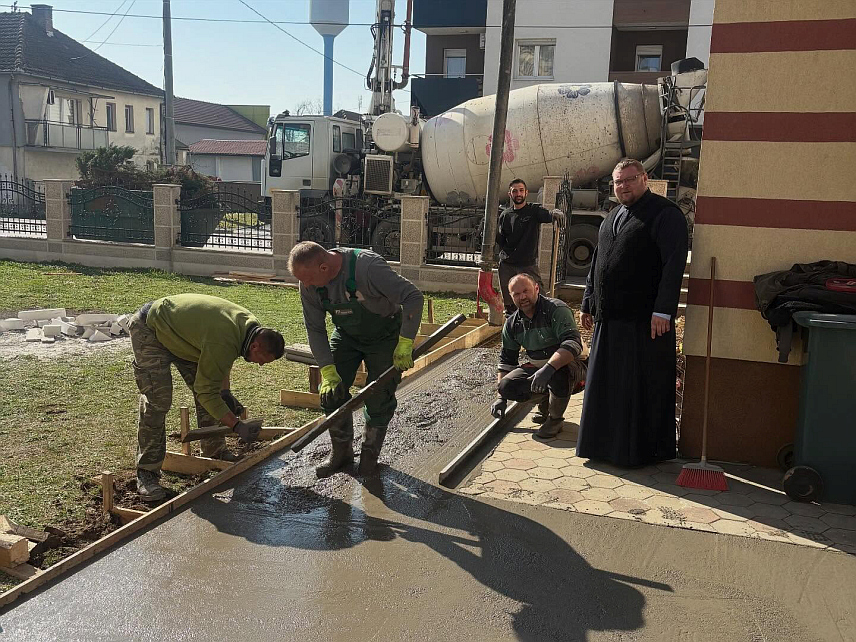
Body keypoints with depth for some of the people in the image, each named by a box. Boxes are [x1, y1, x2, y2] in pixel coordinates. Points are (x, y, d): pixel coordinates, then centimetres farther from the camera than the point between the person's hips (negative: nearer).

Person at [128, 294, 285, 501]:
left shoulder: (249, 324, -7)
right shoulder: (223, 342, -36)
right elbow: (206, 392, -30)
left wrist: (225, 393, 6)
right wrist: (237, 426, -29)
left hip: (178, 331, 10)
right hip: (149, 330, -9)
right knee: (157, 402, -16)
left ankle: (215, 452, 18)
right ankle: (146, 472, -8)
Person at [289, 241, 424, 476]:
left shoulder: (368, 266, -37)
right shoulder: (309, 283, -18)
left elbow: (413, 297, -34)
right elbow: (315, 329, -10)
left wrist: (405, 344, -35)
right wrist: (328, 371, -18)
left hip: (384, 336, -4)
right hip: (347, 335, 5)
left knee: (378, 399, -6)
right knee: (331, 391, -4)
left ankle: (370, 454, 17)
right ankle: (342, 452, 16)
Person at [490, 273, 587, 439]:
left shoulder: (556, 309, -19)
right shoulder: (512, 323, 2)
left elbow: (573, 344, -33)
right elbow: (506, 360, 11)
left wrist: (548, 368, -46)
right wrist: (501, 397, 4)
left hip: (572, 366, -6)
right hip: (538, 368, 6)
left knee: (559, 373, -40)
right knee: (507, 386, -18)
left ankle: (555, 418, -12)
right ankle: (546, 401, 9)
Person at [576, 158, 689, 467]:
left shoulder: (665, 214, -7)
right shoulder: (611, 217, 18)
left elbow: (674, 265, -15)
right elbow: (596, 264, 24)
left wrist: (662, 311, -21)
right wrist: (588, 303, 21)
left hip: (645, 320, -8)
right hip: (608, 318, 8)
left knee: (642, 387, 0)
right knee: (606, 386, 13)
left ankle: (643, 449, 12)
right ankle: (607, 443, 26)